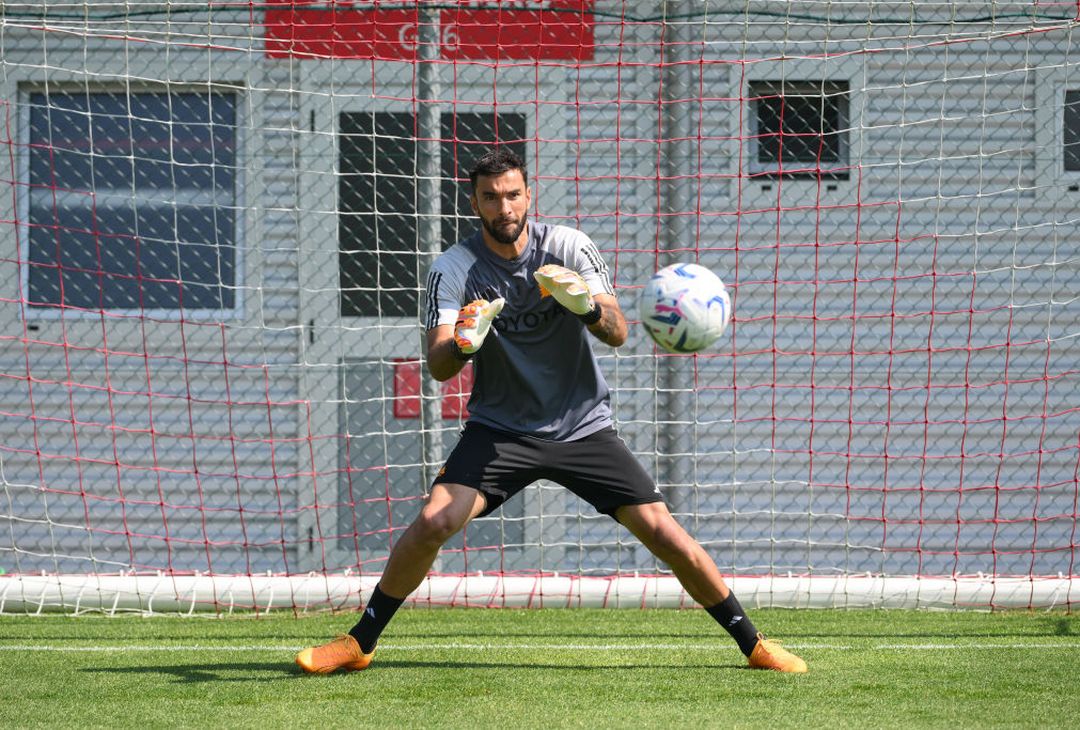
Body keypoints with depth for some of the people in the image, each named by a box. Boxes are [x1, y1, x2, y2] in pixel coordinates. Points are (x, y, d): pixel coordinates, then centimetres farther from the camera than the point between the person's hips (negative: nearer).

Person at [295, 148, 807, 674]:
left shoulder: (569, 247, -8)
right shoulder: (453, 268, -9)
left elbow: (617, 334, -17)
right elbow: (438, 367, -17)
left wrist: (587, 305, -39)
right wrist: (464, 342, -41)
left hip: (584, 427, 0)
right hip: (499, 429, 0)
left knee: (664, 534, -8)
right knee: (433, 522, -21)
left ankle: (753, 645, 7)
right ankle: (358, 644, -5)